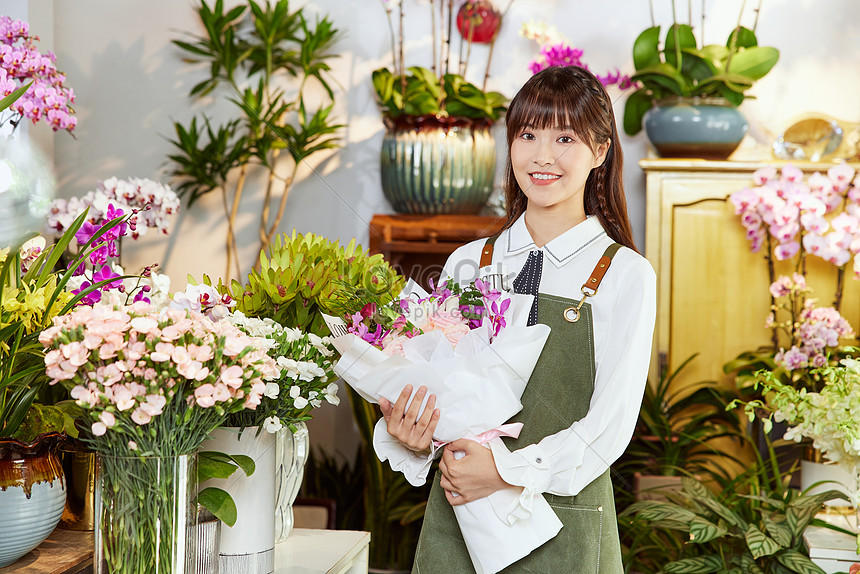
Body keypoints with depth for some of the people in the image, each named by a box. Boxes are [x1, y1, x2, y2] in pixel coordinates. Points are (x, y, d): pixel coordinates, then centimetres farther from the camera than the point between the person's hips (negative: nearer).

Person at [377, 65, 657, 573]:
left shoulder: (625, 276, -4)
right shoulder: (468, 265, 7)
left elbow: (610, 424, -9)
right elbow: (431, 384, 11)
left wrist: (507, 472, -19)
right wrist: (410, 433, -11)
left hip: (565, 533, -3)